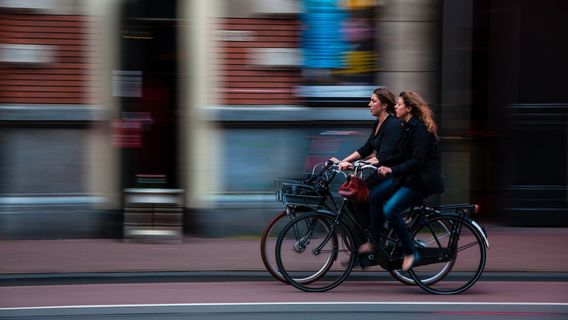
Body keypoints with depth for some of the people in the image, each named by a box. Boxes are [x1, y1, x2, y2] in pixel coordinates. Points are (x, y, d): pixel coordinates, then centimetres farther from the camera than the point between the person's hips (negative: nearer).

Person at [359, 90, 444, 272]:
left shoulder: (420, 128, -18)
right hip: (407, 176, 9)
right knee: (375, 195, -3)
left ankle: (411, 253, -9)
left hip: (422, 180, -9)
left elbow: (417, 161, -26)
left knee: (390, 210, -21)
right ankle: (374, 241, 6)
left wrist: (392, 170, -32)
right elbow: (402, 155, 13)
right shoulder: (408, 127, 11)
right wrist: (382, 164, 1)